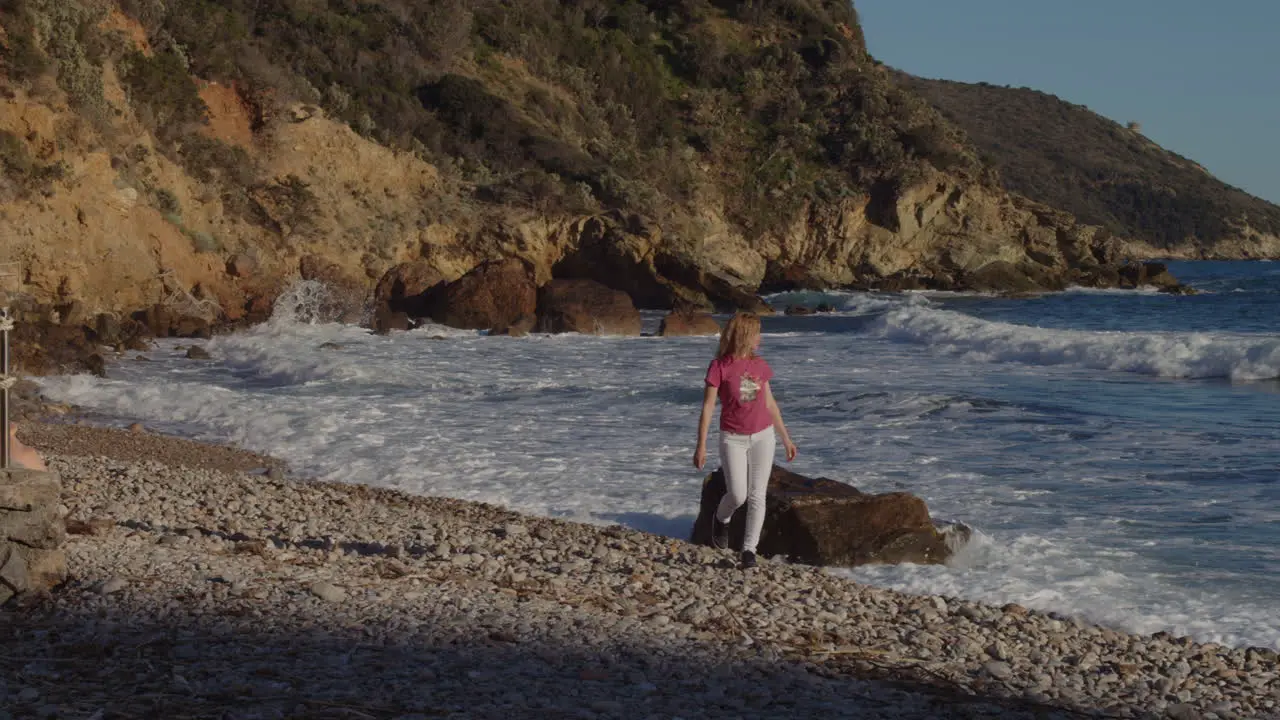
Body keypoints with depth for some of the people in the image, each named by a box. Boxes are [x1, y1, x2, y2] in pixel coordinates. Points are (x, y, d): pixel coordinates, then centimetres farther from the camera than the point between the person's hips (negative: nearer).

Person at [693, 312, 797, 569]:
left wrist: (786, 438, 15)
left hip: (763, 436, 3)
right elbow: (707, 407, -9)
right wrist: (701, 446, -13)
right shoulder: (719, 367, -9)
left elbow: (770, 403, 13)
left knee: (757, 495, -3)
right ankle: (721, 518, 26)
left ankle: (749, 550, 1)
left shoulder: (759, 365, 5)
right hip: (733, 439, -3)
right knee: (737, 495, -8)